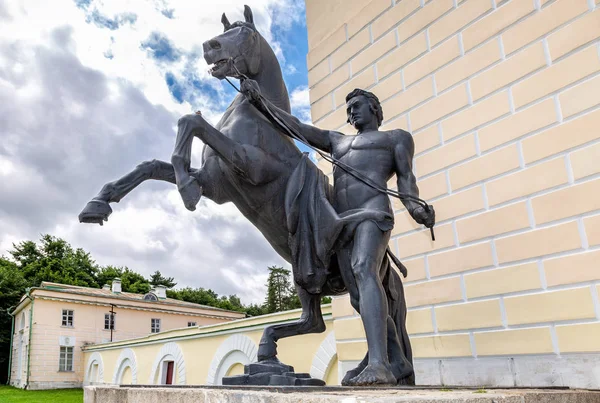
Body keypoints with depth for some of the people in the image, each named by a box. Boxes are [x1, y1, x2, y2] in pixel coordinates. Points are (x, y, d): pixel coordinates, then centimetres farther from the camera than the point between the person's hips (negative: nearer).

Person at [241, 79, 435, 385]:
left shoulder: (397, 137, 21)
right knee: (358, 297, -3)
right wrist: (261, 101, 10)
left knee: (364, 270, -31)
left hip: (374, 208, -6)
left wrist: (413, 205, -16)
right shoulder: (336, 141, 33)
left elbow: (405, 176, 7)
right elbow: (296, 127, 22)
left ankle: (379, 364, -42)